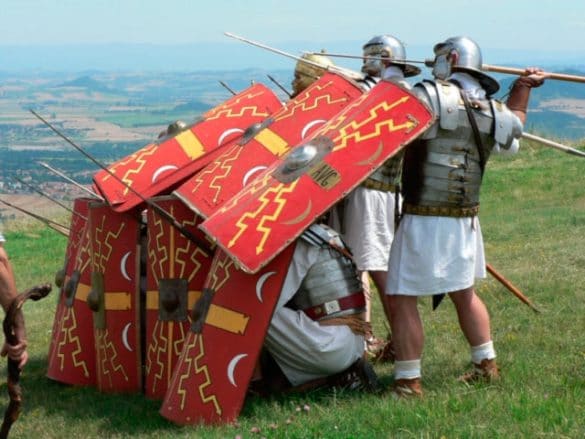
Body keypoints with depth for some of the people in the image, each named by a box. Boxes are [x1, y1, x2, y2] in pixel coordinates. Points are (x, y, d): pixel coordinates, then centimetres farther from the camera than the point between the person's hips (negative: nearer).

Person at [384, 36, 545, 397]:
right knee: (464, 294, 24)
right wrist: (524, 87, 39)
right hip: (466, 221, 7)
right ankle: (487, 365, 33)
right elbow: (515, 125, 29)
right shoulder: (493, 111, 6)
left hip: (425, 221, -7)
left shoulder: (432, 96, -14)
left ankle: (409, 382, -3)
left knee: (402, 298, -1)